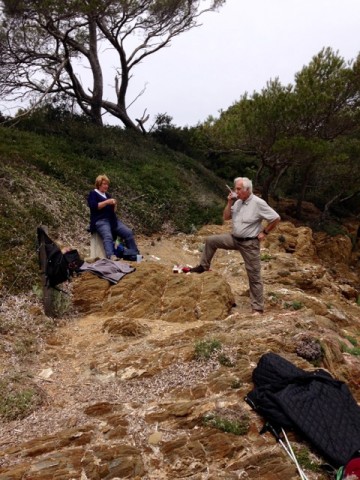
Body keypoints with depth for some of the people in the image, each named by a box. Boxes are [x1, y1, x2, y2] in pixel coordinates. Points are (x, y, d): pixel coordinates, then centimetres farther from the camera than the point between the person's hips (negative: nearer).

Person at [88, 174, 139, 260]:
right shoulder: (93, 194, 6)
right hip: (100, 220, -7)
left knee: (128, 232, -11)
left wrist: (114, 205, 0)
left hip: (112, 220, 7)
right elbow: (93, 206, -12)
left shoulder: (107, 195, 24)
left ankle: (135, 254, -10)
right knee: (108, 236, -35)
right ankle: (110, 256, -56)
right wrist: (107, 202, -16)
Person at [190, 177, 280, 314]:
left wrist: (264, 232, -10)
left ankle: (257, 308, 8)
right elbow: (226, 217, 8)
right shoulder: (237, 202, 3)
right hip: (234, 239, 7)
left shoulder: (258, 203, -18)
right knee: (211, 240, 0)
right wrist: (229, 203, -5)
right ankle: (203, 266, 18)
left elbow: (276, 218, -15)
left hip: (250, 244, -6)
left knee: (254, 276, 0)